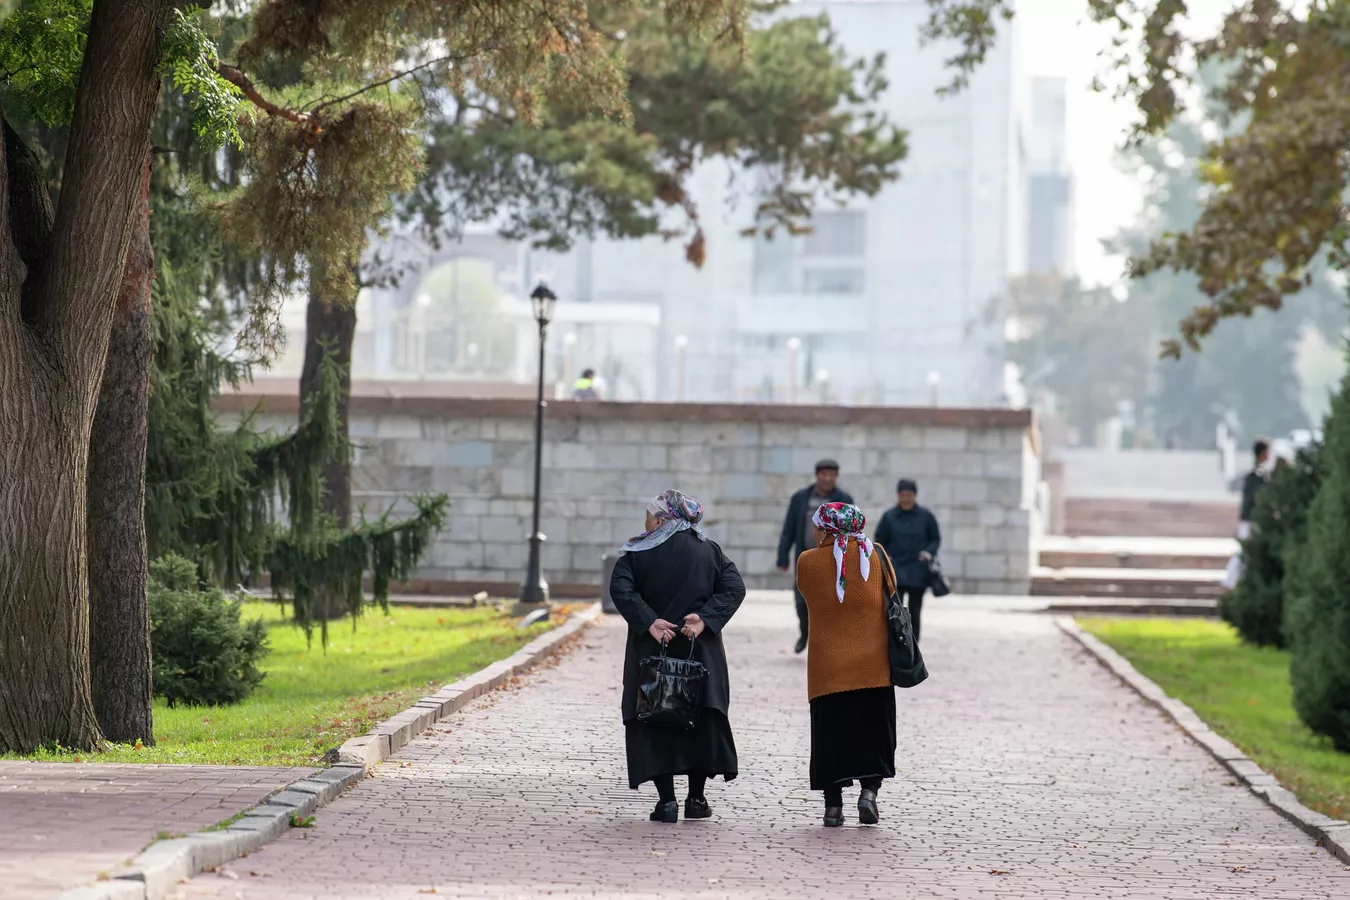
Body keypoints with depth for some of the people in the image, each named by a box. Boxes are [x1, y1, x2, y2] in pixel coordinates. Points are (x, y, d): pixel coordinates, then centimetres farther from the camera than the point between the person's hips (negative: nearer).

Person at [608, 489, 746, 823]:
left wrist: (648, 623, -17)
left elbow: (620, 589, -16)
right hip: (701, 652, 2)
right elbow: (734, 587, -5)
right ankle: (696, 797, 12)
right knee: (702, 719, 12)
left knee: (654, 723, 2)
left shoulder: (637, 552, -2)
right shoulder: (709, 551, 5)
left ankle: (666, 799, -6)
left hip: (652, 651, -2)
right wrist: (706, 618, -11)